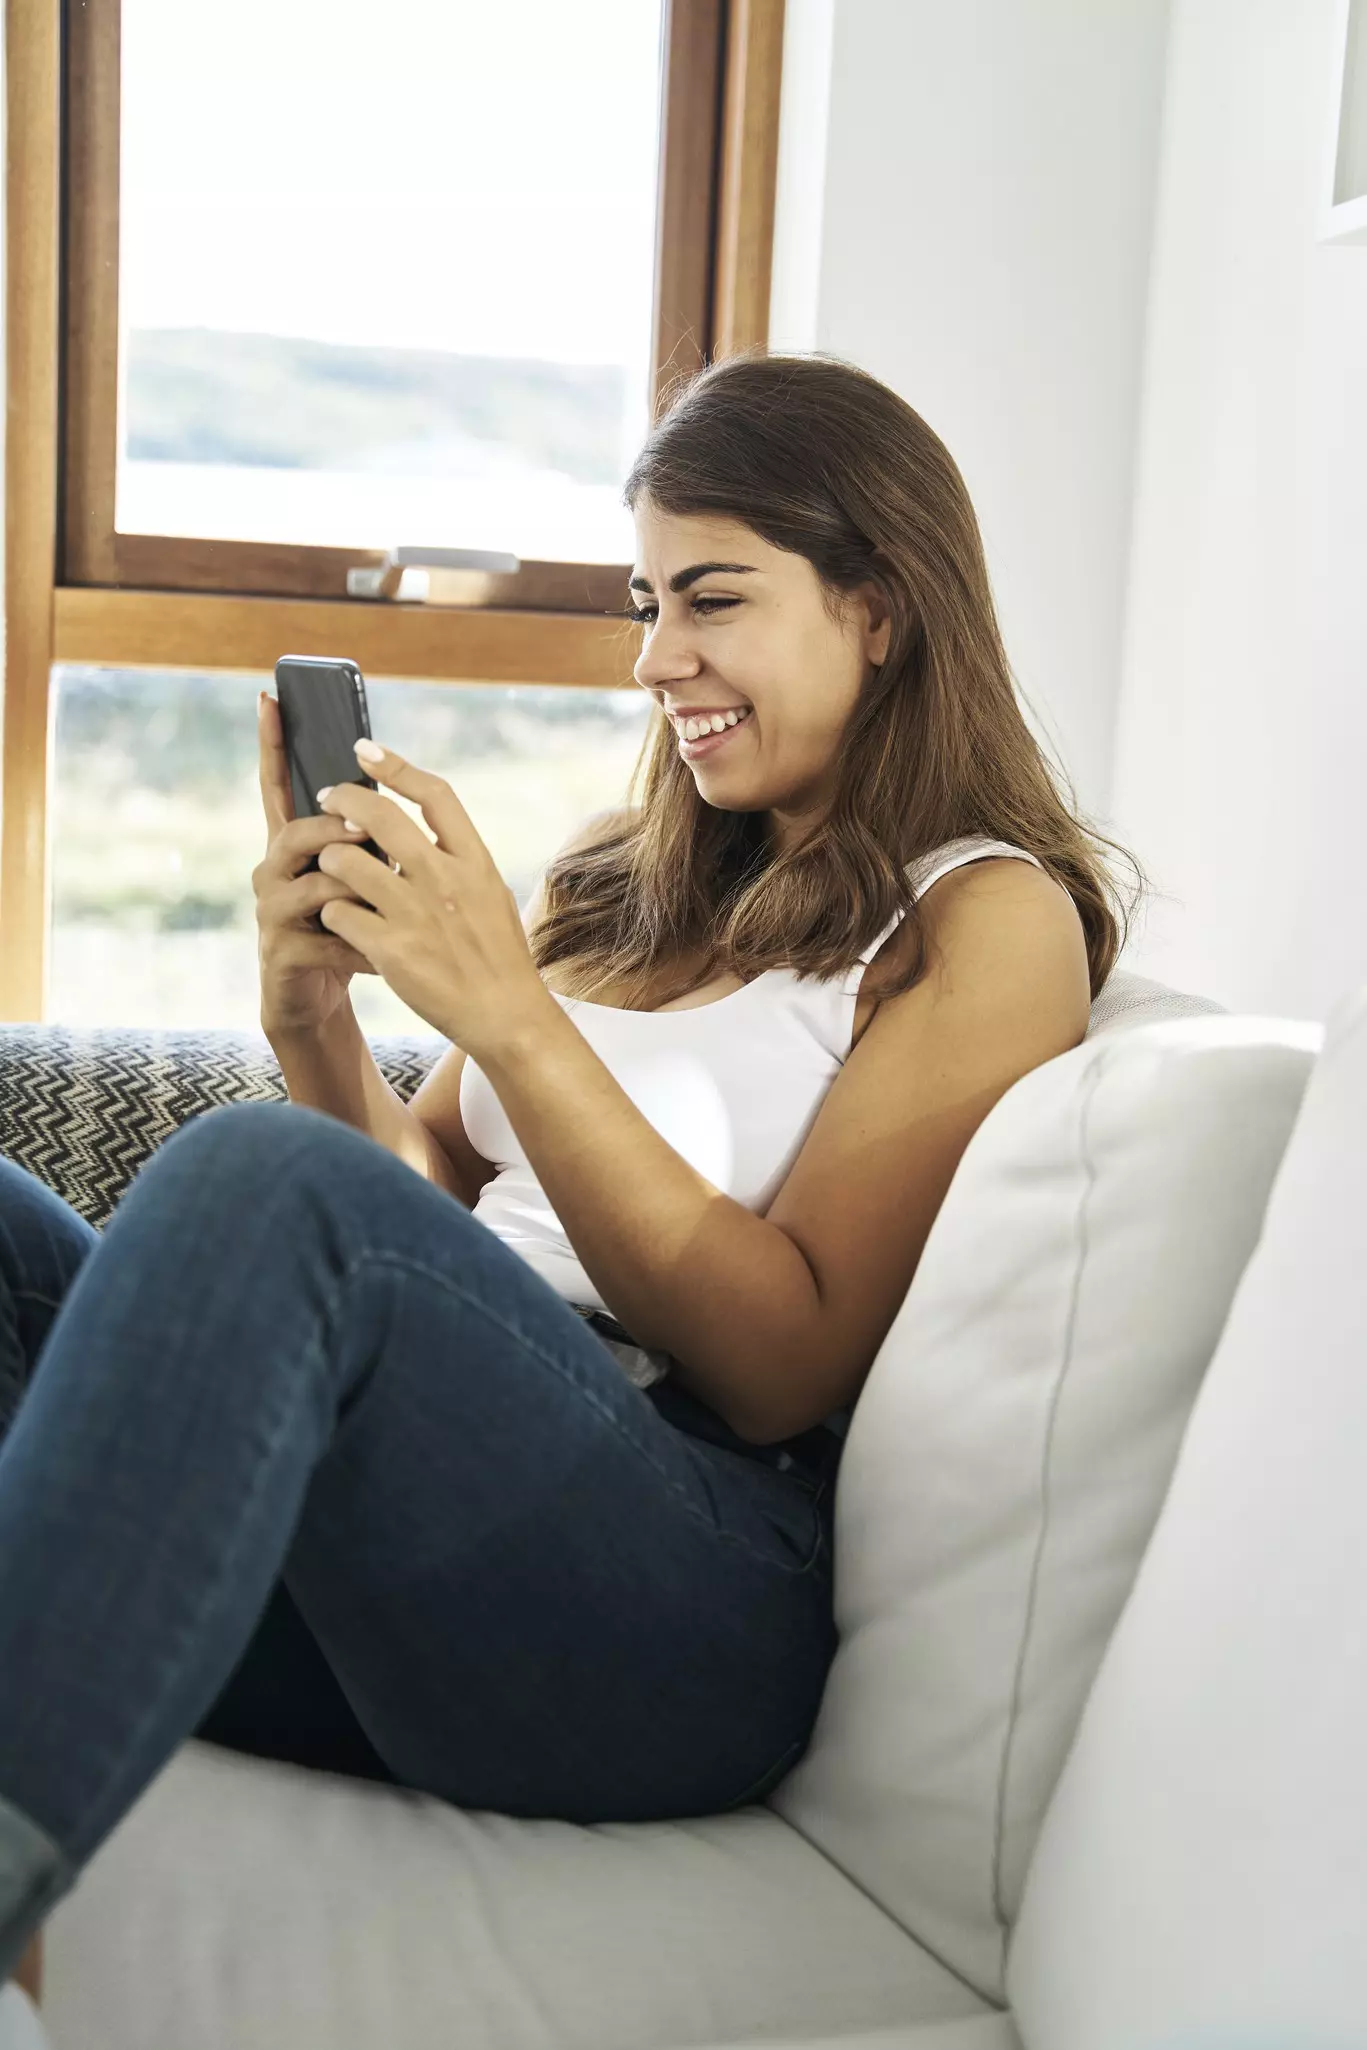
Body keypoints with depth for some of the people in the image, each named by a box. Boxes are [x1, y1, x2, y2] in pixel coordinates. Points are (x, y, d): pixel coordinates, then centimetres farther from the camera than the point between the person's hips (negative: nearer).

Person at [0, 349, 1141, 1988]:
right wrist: (314, 1013, 1)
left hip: (693, 1598, -6)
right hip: (374, 1567, 7)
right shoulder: (621, 883, 24)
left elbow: (786, 1367, -8)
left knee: (265, 1177, -31)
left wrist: (506, 1012, -14)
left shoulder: (988, 920, 3)